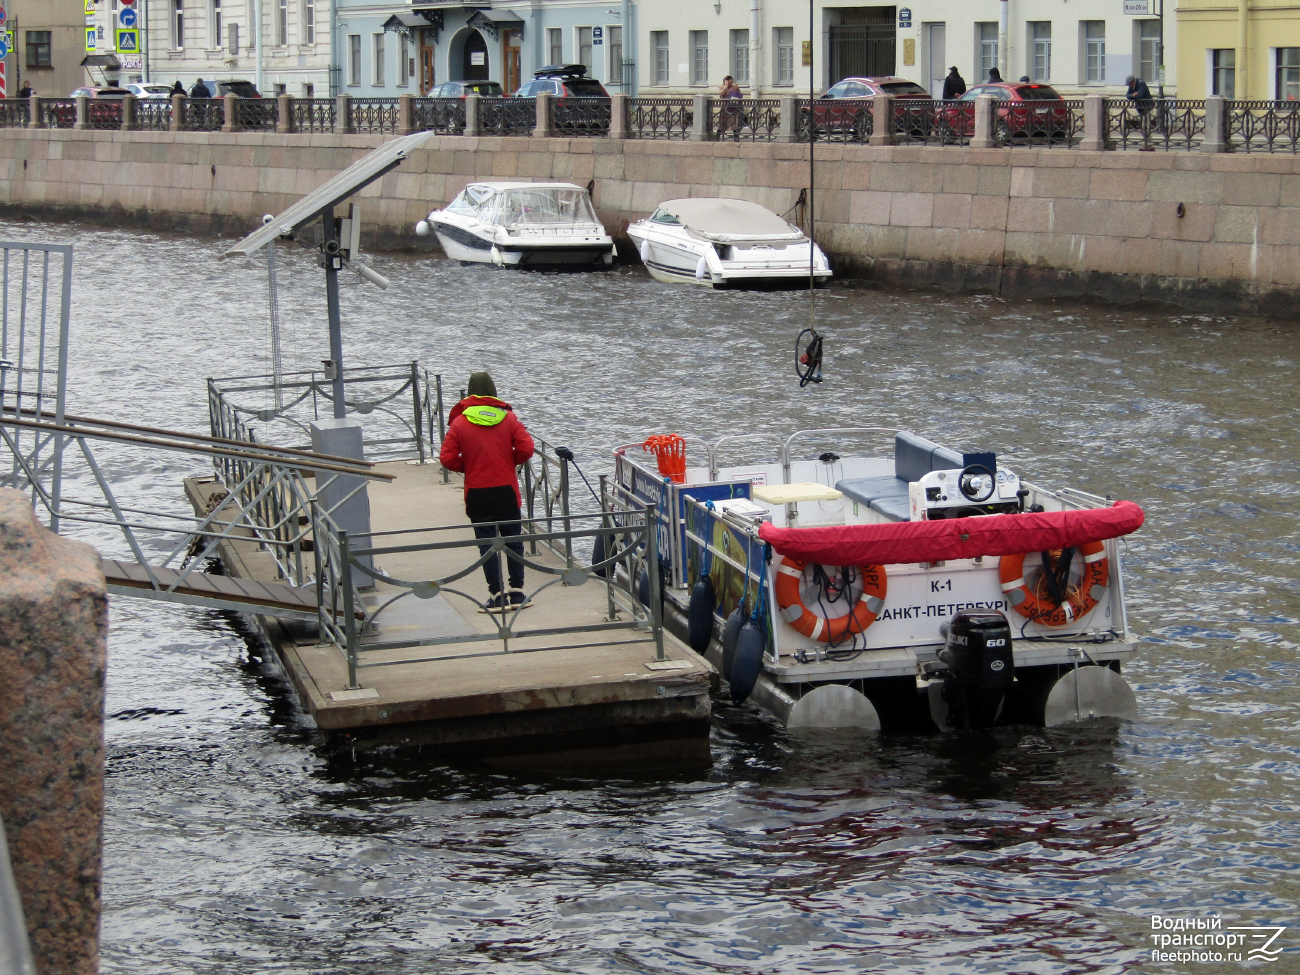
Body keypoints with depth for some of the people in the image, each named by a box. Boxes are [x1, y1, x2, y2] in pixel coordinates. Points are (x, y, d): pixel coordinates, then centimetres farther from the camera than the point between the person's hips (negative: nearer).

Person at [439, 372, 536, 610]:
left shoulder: (459, 423, -3)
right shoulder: (508, 418, 0)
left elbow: (447, 458, -8)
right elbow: (526, 449, -8)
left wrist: (466, 467, 10)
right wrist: (509, 461, 10)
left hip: (477, 493, -1)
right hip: (507, 490, 1)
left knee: (486, 543, 3)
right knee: (513, 541, 11)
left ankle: (497, 595, -1)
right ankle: (517, 591, 10)